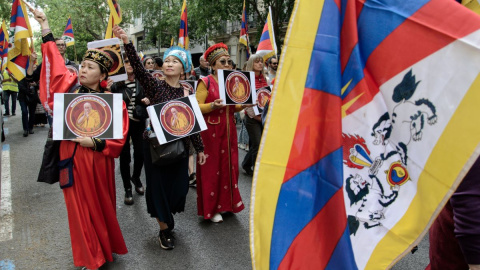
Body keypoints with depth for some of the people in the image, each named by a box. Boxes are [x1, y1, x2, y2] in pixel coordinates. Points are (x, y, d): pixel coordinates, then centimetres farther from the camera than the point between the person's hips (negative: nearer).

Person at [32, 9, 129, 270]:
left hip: (96, 162, -3)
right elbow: (55, 62, 9)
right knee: (80, 209, 14)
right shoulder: (70, 86, 0)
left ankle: (106, 249, 35)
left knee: (100, 207, 12)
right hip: (71, 159, 4)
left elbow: (118, 139, -10)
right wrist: (44, 24, 10)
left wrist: (94, 143, -24)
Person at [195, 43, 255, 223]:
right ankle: (211, 208, 13)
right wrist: (212, 106, -27)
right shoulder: (205, 82, -6)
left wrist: (243, 105, 0)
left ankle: (227, 201, 25)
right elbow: (197, 107, -10)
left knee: (229, 166, 9)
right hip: (211, 131, -6)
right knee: (212, 169, 0)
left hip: (228, 130, 6)